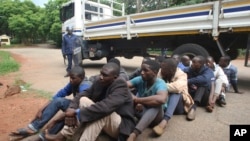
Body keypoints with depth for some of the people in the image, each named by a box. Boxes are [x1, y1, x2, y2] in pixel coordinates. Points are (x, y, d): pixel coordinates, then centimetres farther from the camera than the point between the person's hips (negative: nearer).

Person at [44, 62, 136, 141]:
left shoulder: (121, 87, -24)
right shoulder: (99, 83, -4)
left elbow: (105, 107, -37)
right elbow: (81, 95, -6)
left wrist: (77, 113, -32)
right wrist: (72, 110, -25)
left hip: (121, 126, -6)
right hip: (105, 122, 6)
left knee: (101, 112, -36)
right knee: (83, 100, -12)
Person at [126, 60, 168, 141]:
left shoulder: (160, 83, -23)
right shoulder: (140, 80, -9)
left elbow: (162, 99, -45)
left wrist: (137, 100, -38)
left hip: (155, 116, -4)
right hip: (141, 112, 4)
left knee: (156, 104, -37)